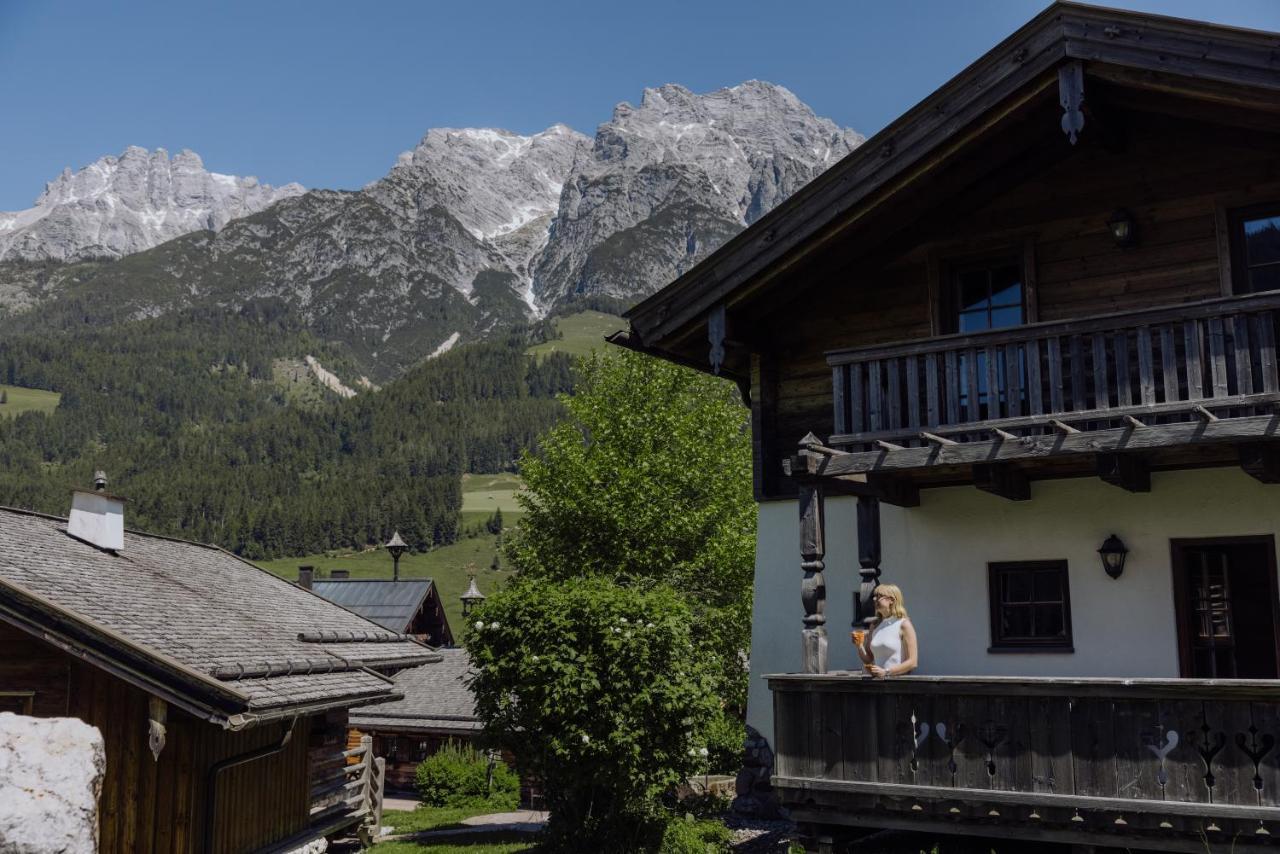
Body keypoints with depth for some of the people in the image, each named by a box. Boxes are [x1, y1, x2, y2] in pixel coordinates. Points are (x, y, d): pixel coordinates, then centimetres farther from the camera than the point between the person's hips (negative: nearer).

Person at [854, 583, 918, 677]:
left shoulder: (904, 625, -2)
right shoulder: (875, 625, 14)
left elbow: (912, 662, -6)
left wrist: (886, 672, -13)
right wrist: (859, 646, 0)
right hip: (877, 680, 5)